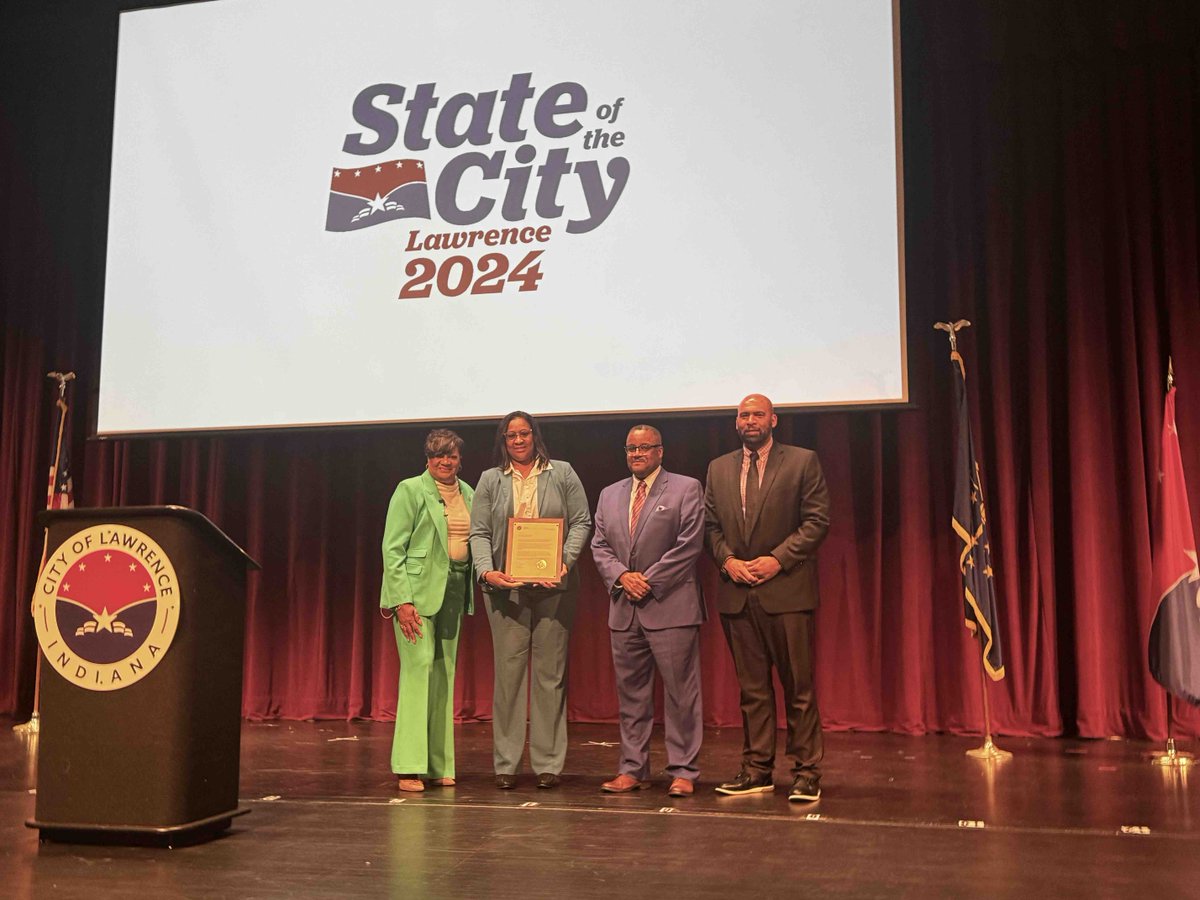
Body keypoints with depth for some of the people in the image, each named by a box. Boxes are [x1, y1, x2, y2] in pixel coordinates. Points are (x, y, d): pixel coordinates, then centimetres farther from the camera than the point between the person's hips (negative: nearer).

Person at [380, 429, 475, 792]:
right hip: (417, 590, -6)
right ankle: (409, 768, -7)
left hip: (454, 591, 6)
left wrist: (470, 591, 7)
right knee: (419, 667, -11)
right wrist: (402, 600, -17)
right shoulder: (410, 490, -4)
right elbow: (392, 548, -9)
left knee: (444, 674, 8)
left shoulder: (468, 494, 13)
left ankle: (439, 765, 15)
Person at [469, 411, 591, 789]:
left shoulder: (562, 474, 9)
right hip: (505, 587, 1)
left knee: (550, 672, 2)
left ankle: (548, 763, 9)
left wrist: (566, 561, -11)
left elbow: (581, 522, 4)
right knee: (508, 671, 0)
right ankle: (505, 764, 7)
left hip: (553, 585, 0)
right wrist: (486, 571, -12)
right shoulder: (490, 480, 11)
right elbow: (479, 532, 5)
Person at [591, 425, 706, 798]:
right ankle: (633, 769, 17)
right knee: (631, 693, 9)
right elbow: (599, 546, 12)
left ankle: (683, 771, 7)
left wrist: (650, 580, -11)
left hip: (671, 606, -5)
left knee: (680, 693, -1)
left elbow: (689, 545, -7)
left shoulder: (686, 489, 1)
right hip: (624, 610, 5)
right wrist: (622, 576, -7)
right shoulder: (609, 495, 16)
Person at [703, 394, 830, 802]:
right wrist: (727, 560, -4)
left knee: (798, 686, 0)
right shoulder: (719, 468, 14)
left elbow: (817, 520, -4)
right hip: (737, 592, 4)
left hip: (786, 589, -4)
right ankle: (757, 768, 17)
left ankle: (806, 771, 8)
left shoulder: (802, 461, 1)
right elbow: (710, 524, 14)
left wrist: (777, 559, -12)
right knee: (751, 687, 9)